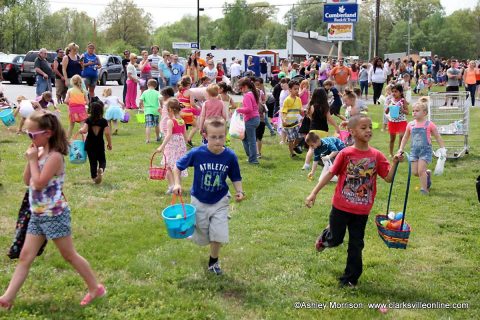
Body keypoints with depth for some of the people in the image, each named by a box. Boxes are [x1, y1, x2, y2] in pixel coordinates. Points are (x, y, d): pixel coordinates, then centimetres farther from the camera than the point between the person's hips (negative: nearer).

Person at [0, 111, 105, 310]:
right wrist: (30, 160, -4)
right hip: (37, 215, 8)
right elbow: (27, 181, 9)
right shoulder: (40, 152, 7)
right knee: (25, 257, 8)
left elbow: (39, 183, -25)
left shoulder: (54, 156, -19)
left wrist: (33, 160, -17)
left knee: (69, 256, 4)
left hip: (54, 214, -8)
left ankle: (96, 288, 18)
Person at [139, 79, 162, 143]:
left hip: (148, 111, -1)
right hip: (156, 110, 1)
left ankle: (147, 139, -17)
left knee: (148, 126, -6)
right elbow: (160, 99, -16)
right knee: (157, 125, 19)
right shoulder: (157, 92, 2)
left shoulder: (145, 92, 3)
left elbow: (141, 101, -4)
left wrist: (141, 106, 15)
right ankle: (158, 138, 33)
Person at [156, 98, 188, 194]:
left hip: (171, 146, -6)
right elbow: (185, 135, 12)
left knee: (169, 167, -2)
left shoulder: (170, 121, -13)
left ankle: (171, 186, -14)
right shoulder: (182, 121, 7)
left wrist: (162, 146, -26)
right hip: (181, 146, 6)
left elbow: (169, 135, -23)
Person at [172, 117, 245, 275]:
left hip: (220, 202, 1)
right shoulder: (196, 153, -22)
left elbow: (235, 178, -3)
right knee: (202, 236, 13)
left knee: (218, 234, -2)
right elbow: (178, 167, -7)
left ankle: (213, 261, 25)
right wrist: (177, 184, -19)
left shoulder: (230, 156, -18)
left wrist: (239, 191, -20)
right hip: (199, 201, 0)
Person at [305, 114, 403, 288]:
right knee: (336, 239, 13)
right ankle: (326, 236, 48)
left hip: (362, 211, 2)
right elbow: (330, 173, -6)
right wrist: (314, 193, -8)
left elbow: (388, 178, -7)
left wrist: (395, 163, -24)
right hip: (341, 207, -2)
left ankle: (350, 278, 24)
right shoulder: (345, 154, -11)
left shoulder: (376, 155, -5)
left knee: (356, 246, 9)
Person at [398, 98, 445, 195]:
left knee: (421, 170, -13)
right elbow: (405, 137, 17)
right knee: (415, 172, 3)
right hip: (414, 150, 5)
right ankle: (427, 174, 33)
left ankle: (424, 189, 2)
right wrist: (401, 149, 13)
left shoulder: (429, 124, -7)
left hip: (425, 150, -5)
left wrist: (443, 148, -3)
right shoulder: (410, 124, 4)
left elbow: (438, 137, 1)